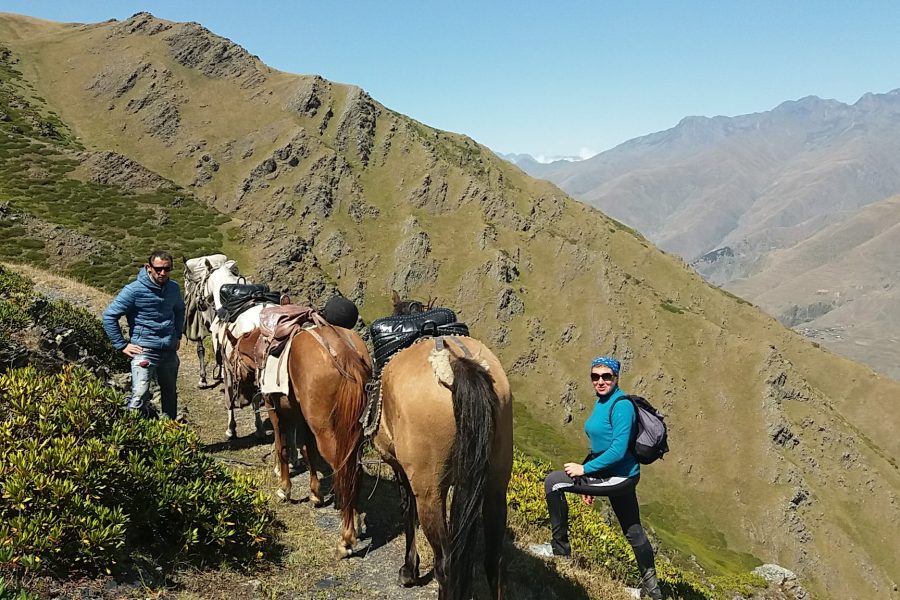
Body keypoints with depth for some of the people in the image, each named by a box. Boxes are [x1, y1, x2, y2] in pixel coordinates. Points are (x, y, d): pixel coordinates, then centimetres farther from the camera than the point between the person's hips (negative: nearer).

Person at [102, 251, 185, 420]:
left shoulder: (174, 288, 4)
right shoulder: (134, 290, -13)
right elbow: (109, 316, -10)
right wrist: (122, 345, -10)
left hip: (170, 351, 6)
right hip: (144, 351, -6)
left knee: (170, 394, 19)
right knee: (139, 396, -16)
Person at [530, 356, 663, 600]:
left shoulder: (621, 405, -19)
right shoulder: (601, 402, 8)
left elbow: (618, 450, -25)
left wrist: (585, 469, -20)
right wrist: (590, 485, 20)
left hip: (619, 477, -9)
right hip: (621, 477, 9)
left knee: (553, 482, -12)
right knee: (633, 530, 22)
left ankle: (559, 548, 1)